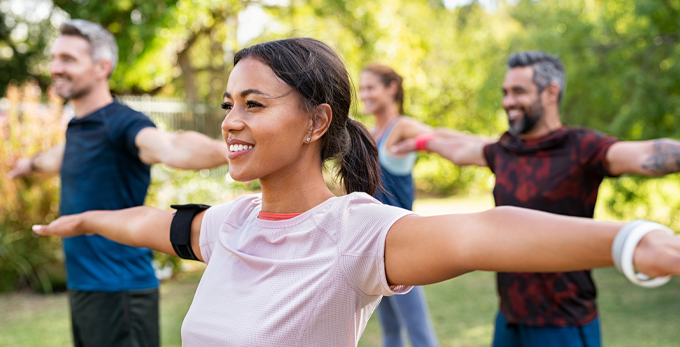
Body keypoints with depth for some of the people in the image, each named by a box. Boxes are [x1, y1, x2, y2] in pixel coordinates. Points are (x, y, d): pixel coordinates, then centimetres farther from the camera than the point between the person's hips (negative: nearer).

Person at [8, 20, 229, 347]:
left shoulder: (122, 124, -17)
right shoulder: (77, 127, 11)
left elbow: (169, 146, -39)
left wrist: (225, 151, -60)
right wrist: (31, 163, 58)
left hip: (118, 292, -9)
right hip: (82, 284, 9)